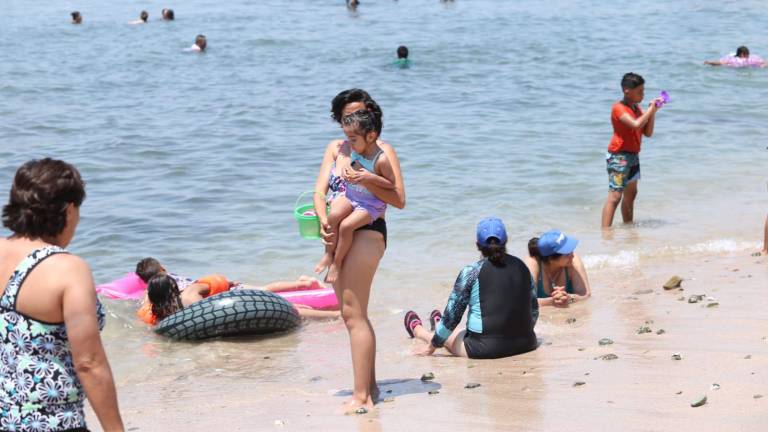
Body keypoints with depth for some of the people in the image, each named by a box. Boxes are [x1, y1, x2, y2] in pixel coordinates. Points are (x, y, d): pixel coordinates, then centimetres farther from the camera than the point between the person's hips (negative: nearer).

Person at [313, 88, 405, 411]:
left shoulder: (382, 151, -2)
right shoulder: (336, 148, 14)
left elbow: (399, 200, -10)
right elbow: (320, 191, 4)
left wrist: (366, 181, -23)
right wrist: (324, 220, -15)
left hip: (367, 232, -7)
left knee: (353, 313, -15)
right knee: (354, 315, 13)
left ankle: (361, 396, -16)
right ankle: (369, 387, 24)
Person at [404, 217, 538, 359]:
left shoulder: (471, 272, -7)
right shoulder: (521, 266, 5)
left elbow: (452, 314, -3)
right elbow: (534, 308, 13)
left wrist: (432, 346, 8)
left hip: (484, 348, -5)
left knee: (450, 336, 26)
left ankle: (417, 330, 55)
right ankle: (440, 326, 62)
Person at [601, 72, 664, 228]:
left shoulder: (636, 108, 12)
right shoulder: (619, 108, -14)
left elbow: (648, 133, 10)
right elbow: (636, 125, -29)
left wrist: (653, 112, 0)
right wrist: (651, 109, -18)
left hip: (633, 155, 9)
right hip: (619, 156, -9)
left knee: (631, 194, 18)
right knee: (615, 196, -15)